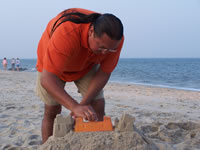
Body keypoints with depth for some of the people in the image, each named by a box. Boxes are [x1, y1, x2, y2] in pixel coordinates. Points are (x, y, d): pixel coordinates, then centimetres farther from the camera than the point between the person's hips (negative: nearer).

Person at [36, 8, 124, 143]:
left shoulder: (115, 39, -31)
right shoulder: (66, 34, -46)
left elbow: (104, 73, -20)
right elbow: (47, 79, -49)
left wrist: (83, 104, -28)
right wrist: (75, 107, -60)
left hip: (86, 64, 3)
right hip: (52, 63, -3)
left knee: (98, 106, -9)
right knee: (52, 111, -3)